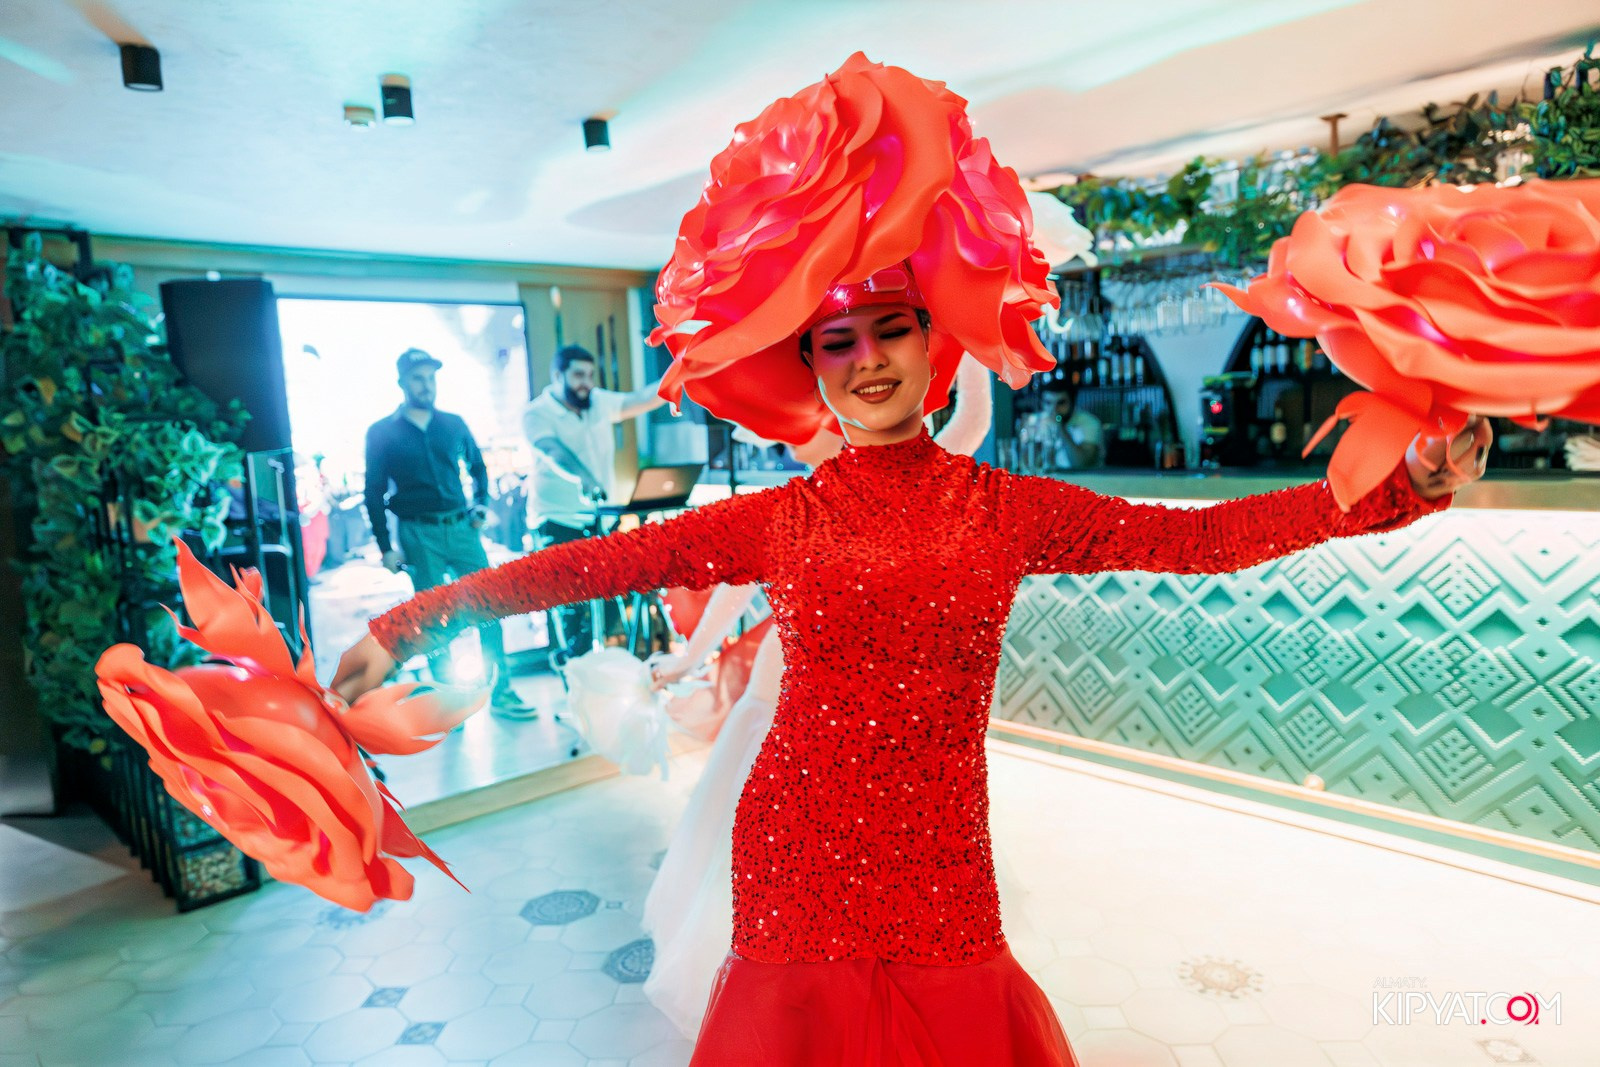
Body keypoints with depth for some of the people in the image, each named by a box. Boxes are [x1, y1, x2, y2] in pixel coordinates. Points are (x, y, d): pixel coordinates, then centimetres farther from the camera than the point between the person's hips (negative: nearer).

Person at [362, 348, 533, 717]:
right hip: (418, 535, -3)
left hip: (461, 527, 3)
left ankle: (501, 691, 9)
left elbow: (478, 466, 22)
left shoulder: (454, 424, 9)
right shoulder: (381, 433, 1)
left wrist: (481, 503, 6)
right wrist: (385, 547, -2)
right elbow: (374, 494, 2)